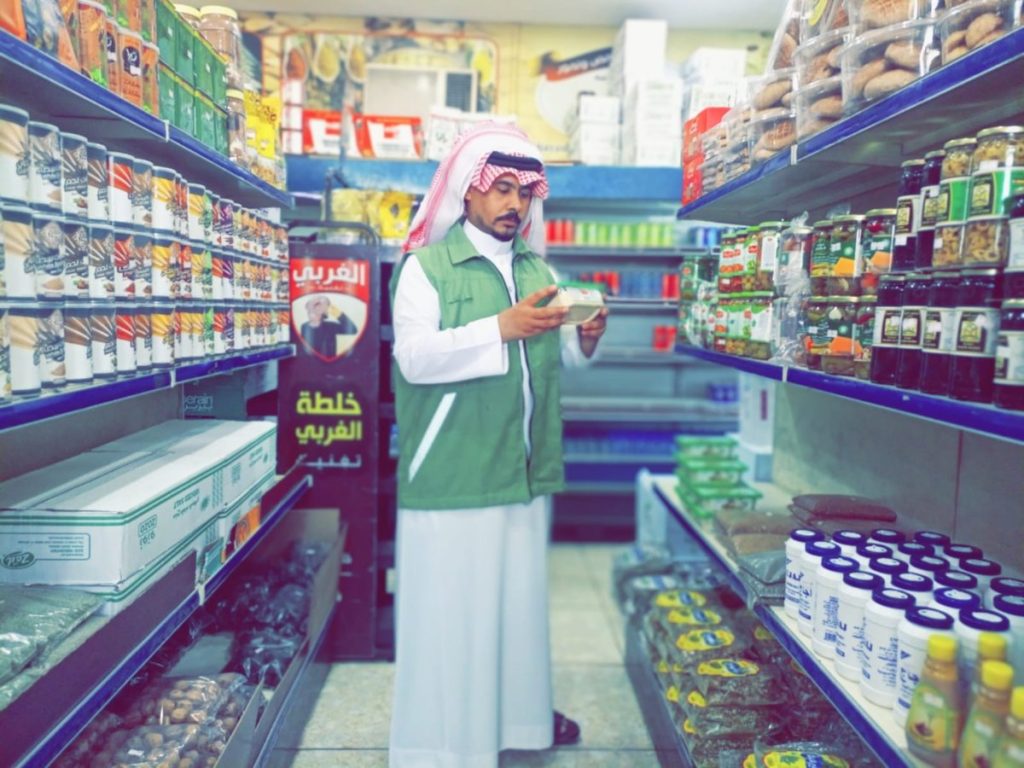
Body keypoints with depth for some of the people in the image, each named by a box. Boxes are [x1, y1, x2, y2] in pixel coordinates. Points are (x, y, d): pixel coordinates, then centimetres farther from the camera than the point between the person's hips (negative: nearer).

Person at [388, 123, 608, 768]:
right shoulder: (427, 265, -5)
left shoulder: (538, 270, 13)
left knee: (521, 595, 18)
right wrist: (502, 328, -26)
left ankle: (521, 710, 39)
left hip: (525, 468, 6)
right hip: (452, 473, -6)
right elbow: (415, 357, -18)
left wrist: (584, 339, -6)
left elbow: (553, 356, 15)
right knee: (449, 605, 3)